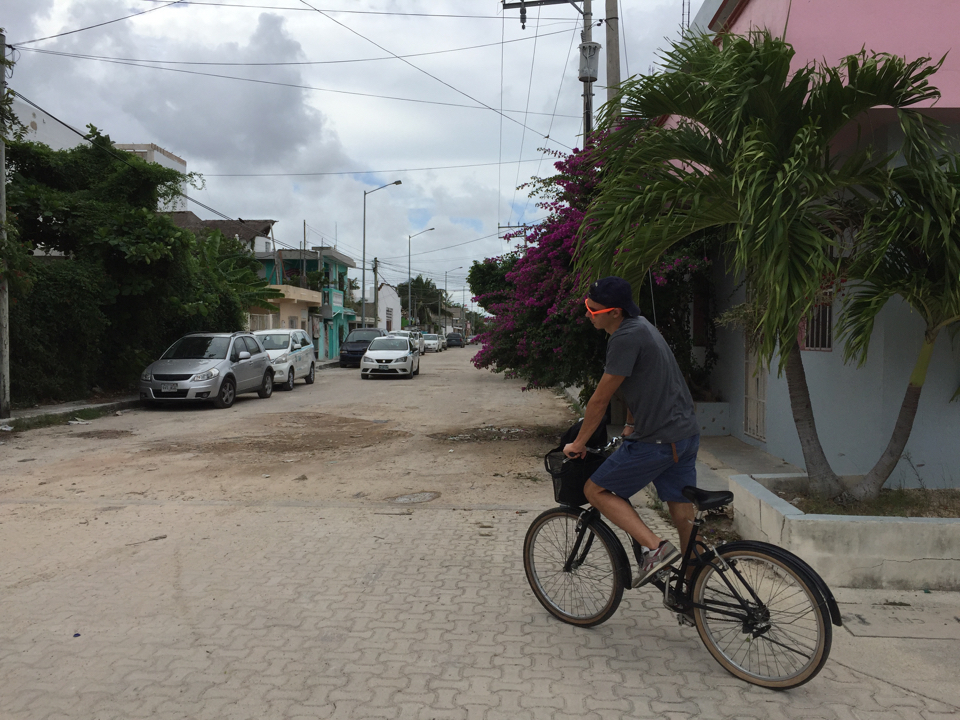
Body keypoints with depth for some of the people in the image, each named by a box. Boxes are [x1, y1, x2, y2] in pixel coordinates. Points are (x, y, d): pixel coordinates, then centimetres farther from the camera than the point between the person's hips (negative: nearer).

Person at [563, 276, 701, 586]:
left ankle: (656, 547, -8)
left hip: (658, 440, -10)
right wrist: (631, 425, 33)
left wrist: (578, 444, -1)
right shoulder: (639, 325, 12)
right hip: (687, 433, 10)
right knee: (684, 517, 17)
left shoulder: (625, 338, -19)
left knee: (596, 490, 2)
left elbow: (600, 400, -13)